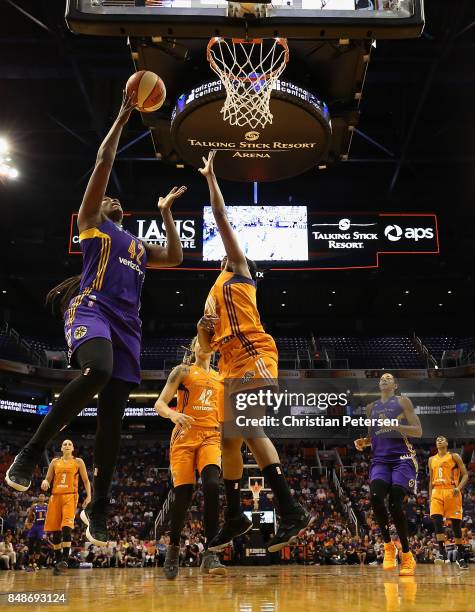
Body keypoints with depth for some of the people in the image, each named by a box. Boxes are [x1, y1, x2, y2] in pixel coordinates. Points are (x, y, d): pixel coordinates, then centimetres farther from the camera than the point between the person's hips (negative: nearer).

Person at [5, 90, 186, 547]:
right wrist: (123, 116, 12)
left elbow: (175, 258, 25)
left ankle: (98, 510, 6)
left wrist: (165, 213, 32)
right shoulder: (91, 222, 15)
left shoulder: (138, 247, 32)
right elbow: (103, 163, 9)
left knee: (112, 414, 0)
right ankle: (30, 453, -23)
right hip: (91, 309, -6)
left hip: (126, 323, 6)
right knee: (97, 371, -37)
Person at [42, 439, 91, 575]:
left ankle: (64, 560, -27)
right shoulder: (55, 462, 15)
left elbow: (86, 480, 8)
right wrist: (45, 483, -9)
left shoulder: (78, 461, 8)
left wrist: (88, 495, -4)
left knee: (67, 526, -22)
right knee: (55, 530, 4)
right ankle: (58, 560, 16)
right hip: (55, 496, 4)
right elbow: (48, 479, 15)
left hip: (70, 496, -4)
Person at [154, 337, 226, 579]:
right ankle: (173, 550, 16)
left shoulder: (220, 378, 19)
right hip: (185, 436, -2)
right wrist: (173, 414, -23)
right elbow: (159, 404, -2)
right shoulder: (182, 371, 7)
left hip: (211, 437, 2)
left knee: (212, 486, -22)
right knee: (183, 493, -7)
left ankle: (210, 554, -23)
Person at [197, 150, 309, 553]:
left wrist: (210, 177, 16)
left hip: (254, 356, -9)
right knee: (230, 439, 9)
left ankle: (291, 510, -26)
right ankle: (235, 516, 20)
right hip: (232, 366, 9)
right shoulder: (214, 295, 32)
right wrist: (204, 329, 8)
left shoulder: (238, 273, 13)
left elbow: (222, 218, 8)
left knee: (250, 429, -23)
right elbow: (207, 347, 30)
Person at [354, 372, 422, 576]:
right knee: (375, 497, -23)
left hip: (402, 458, -4)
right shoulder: (371, 407, 20)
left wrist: (396, 425, -18)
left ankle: (407, 557, 1)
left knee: (395, 504, -16)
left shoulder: (402, 401, 5)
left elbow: (418, 431, -2)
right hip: (380, 460, 4)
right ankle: (388, 546, -3)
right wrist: (364, 441, 5)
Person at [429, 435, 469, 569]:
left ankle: (460, 556, 12)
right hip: (437, 492, 3)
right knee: (437, 521, -16)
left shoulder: (454, 456, 5)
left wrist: (459, 487, -17)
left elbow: (465, 475, 0)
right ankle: (442, 553, -16)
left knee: (456, 524, 0)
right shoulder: (432, 460, 17)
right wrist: (430, 497, 13)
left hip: (452, 492, -3)